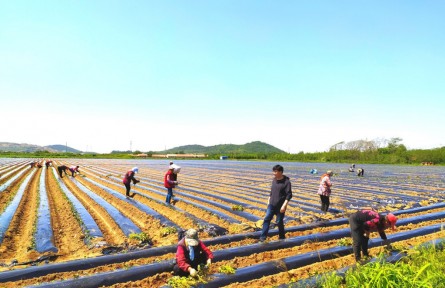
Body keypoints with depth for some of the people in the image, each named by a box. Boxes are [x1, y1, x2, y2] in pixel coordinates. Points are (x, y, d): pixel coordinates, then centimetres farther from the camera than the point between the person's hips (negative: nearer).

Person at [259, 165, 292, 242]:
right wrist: (269, 201, 18)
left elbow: (289, 195, -17)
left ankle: (282, 237, 27)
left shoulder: (286, 182, -15)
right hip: (272, 205, 6)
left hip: (280, 206, -6)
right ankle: (263, 237, 5)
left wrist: (284, 205, -22)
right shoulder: (274, 180, 6)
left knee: (279, 222, 6)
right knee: (266, 219, 0)